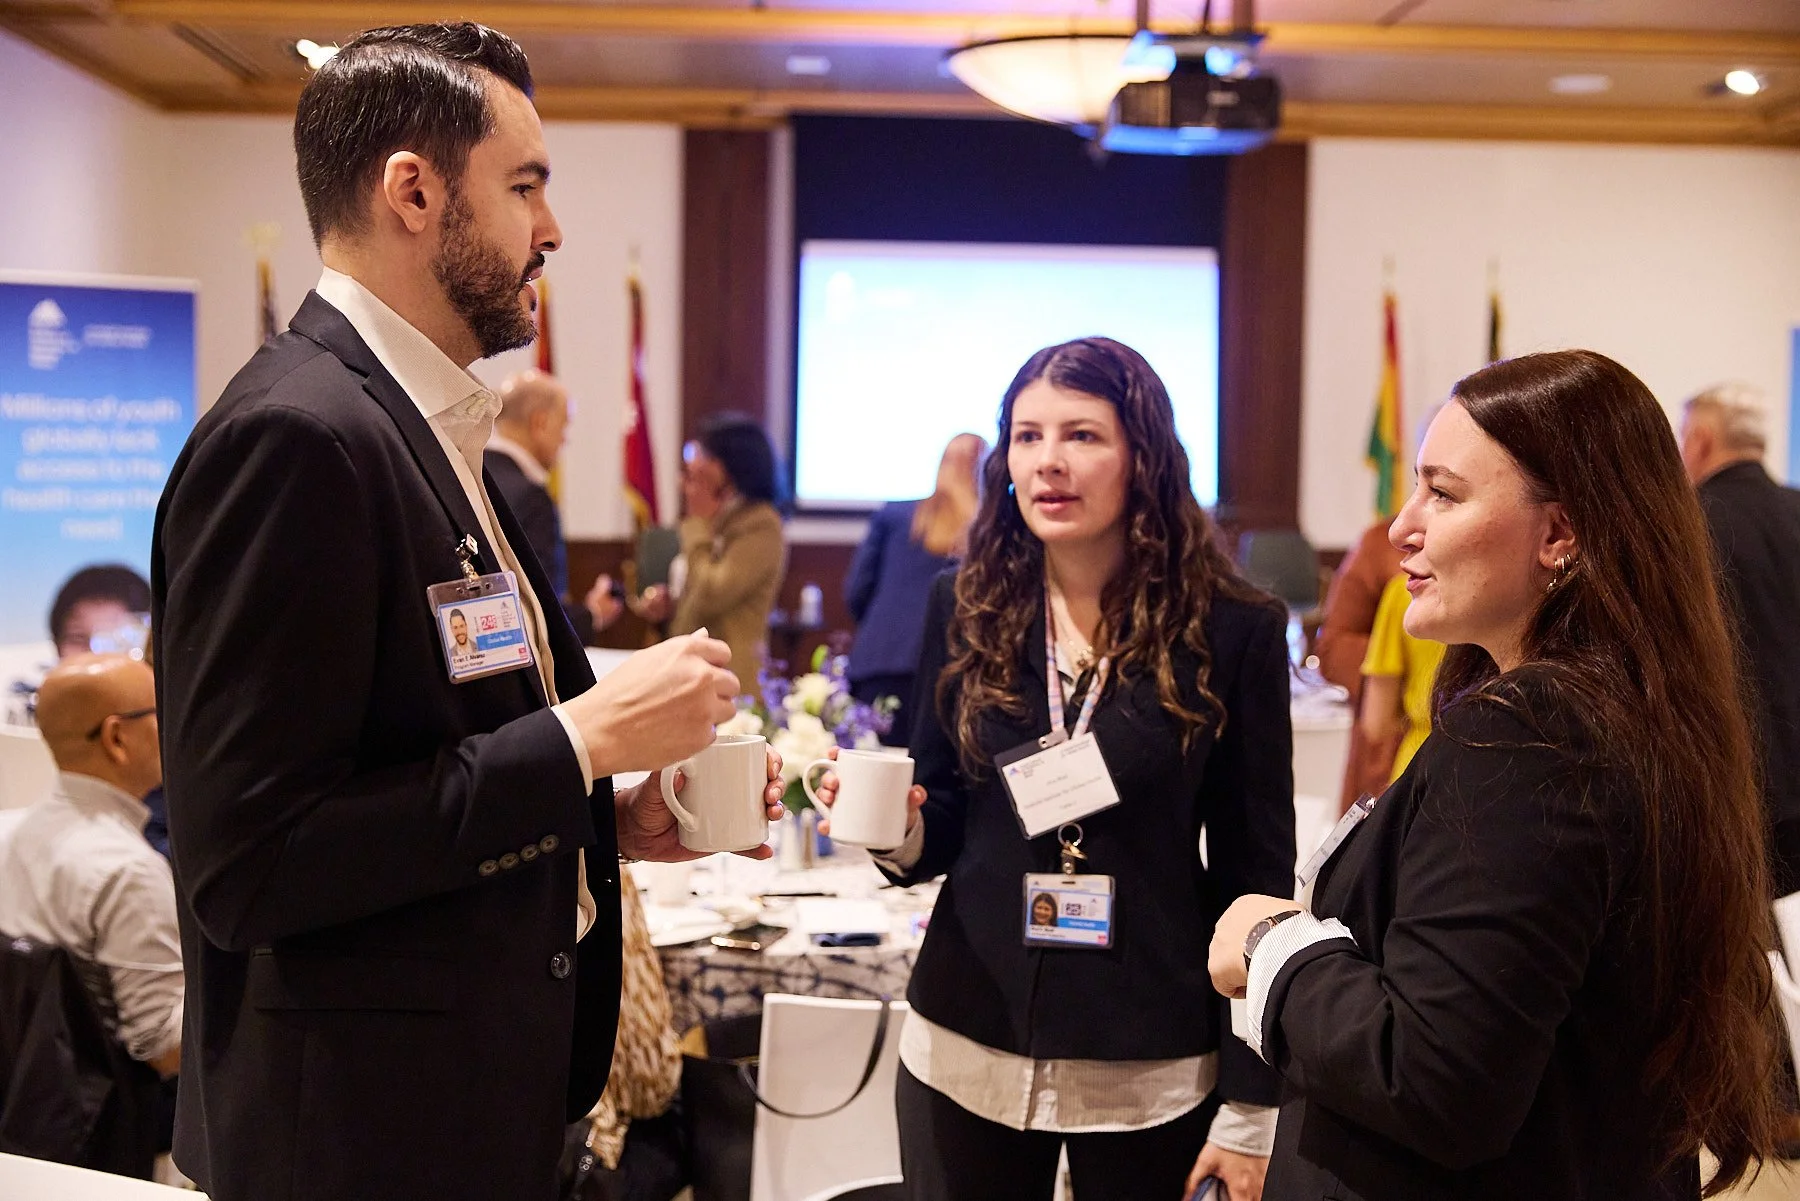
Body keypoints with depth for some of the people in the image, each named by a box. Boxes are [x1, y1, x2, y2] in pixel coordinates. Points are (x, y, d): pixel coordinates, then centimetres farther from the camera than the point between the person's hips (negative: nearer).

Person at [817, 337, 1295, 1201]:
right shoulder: (966, 609, 1)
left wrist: (1251, 1107, -6)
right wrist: (898, 830, -15)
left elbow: (1254, 874, -5)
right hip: (965, 1052, 3)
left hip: (1153, 1073, -2)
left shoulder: (1232, 631, -8)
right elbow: (943, 822, 9)